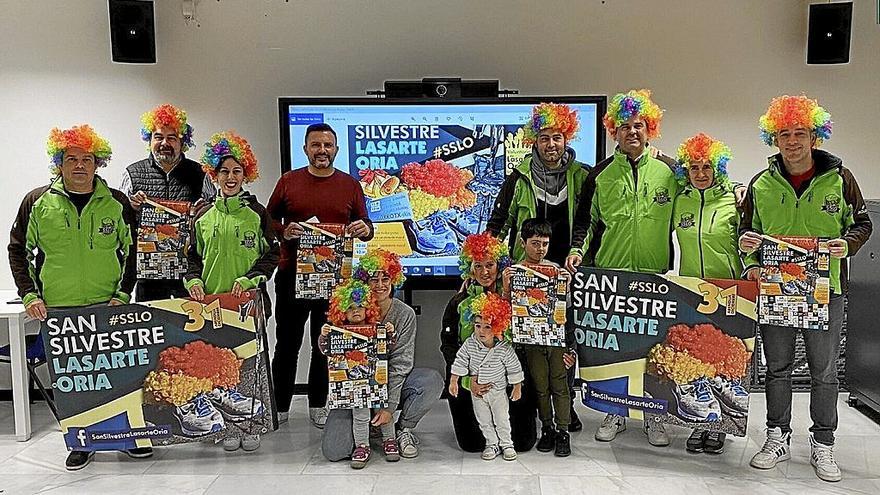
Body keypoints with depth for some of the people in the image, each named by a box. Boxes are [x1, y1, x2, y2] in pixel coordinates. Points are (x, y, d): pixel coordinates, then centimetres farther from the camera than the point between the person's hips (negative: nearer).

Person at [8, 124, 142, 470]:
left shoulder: (116, 203, 2)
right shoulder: (38, 202, 3)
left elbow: (133, 251, 6)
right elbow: (18, 250, 10)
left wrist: (123, 293, -3)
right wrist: (29, 295, 0)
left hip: (109, 309, 0)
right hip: (57, 311, 1)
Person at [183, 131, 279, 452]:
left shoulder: (257, 214, 3)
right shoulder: (203, 215, 10)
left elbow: (271, 255, 2)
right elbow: (194, 256, 15)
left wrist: (248, 279, -11)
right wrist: (193, 280, -3)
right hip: (211, 300, 2)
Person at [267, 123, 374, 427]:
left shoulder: (350, 185, 7)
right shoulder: (288, 181, 5)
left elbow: (364, 226, 9)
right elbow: (268, 219, 10)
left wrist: (365, 229, -14)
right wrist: (284, 231, -11)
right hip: (292, 274, 0)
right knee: (287, 343, 7)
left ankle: (318, 406, 22)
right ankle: (279, 407, 19)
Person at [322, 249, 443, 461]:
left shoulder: (405, 314, -7)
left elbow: (401, 363, -10)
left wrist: (389, 406, -17)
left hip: (393, 382, 0)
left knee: (433, 381, -30)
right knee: (333, 450, -18)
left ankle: (404, 428, -1)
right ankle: (368, 427, 18)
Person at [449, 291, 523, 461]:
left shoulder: (504, 348, -20)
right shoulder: (469, 344, -15)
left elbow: (514, 369, -9)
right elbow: (460, 362, -6)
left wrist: (517, 388, -4)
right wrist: (453, 382, -7)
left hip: (498, 390, -2)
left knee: (501, 420, 8)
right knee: (484, 420, 13)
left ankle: (506, 444, 26)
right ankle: (492, 444, 28)